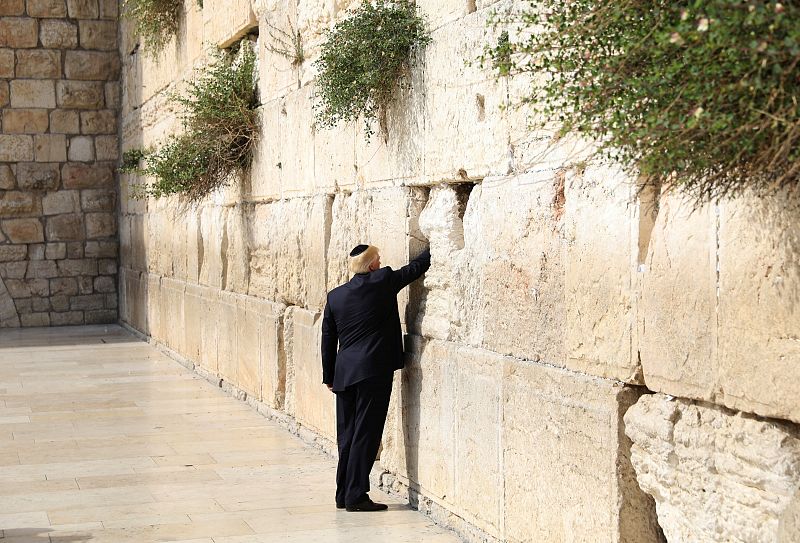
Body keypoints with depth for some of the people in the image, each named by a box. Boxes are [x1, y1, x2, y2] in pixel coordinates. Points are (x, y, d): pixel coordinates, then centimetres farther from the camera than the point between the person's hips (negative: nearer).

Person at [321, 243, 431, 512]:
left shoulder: (335, 296, 10)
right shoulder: (383, 281, -5)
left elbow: (328, 339, 14)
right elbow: (415, 267, 7)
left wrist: (329, 377, 20)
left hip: (343, 372, 6)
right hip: (373, 371, -6)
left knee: (347, 435, 11)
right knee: (366, 434, -3)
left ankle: (343, 494, 16)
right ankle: (356, 496, -2)